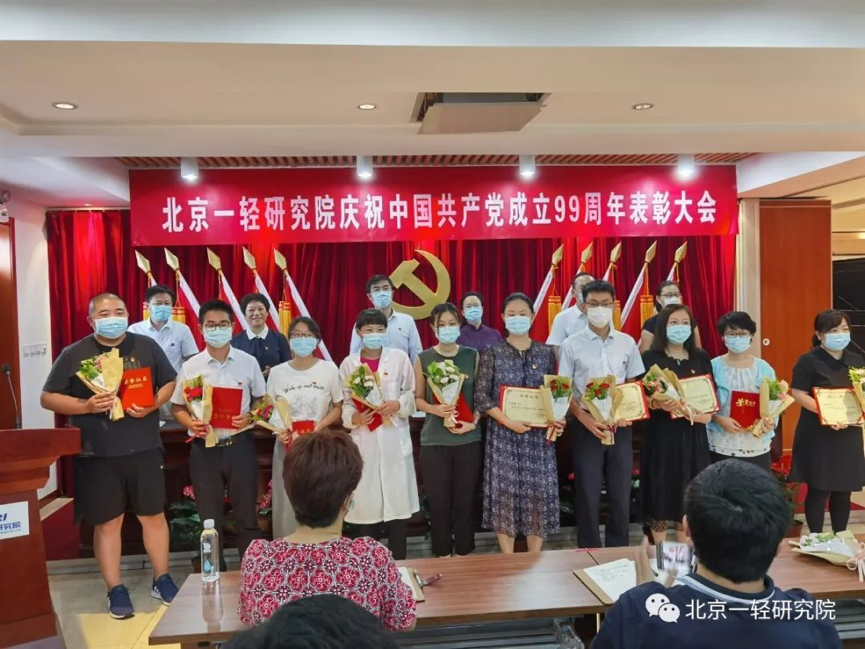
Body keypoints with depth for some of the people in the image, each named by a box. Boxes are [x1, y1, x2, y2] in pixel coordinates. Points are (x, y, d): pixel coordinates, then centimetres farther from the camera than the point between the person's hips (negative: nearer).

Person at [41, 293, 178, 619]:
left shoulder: (147, 346, 3)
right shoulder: (73, 354, -1)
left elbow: (169, 382, 10)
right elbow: (48, 398, 1)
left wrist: (152, 405, -11)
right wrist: (85, 406, -16)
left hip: (144, 449, 1)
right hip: (97, 455, -1)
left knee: (153, 515, 9)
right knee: (107, 522, 8)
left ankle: (162, 580, 25)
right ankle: (116, 590, 22)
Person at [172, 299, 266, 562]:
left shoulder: (248, 362, -1)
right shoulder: (190, 367, -1)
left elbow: (262, 400, 8)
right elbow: (177, 408, 6)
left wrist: (250, 417, -13)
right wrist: (191, 424, -14)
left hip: (240, 445, 0)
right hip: (204, 449, 1)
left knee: (247, 515, 10)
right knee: (210, 519, 12)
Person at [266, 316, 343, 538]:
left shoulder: (329, 369, -3)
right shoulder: (277, 372, 1)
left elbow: (338, 407, 4)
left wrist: (320, 425, -13)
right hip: (287, 447, 1)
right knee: (287, 506, 5)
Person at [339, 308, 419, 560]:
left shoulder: (399, 357, 2)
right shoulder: (349, 363, 5)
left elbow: (412, 394, 4)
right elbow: (344, 402, 6)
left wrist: (398, 404, -14)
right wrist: (354, 418, -13)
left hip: (394, 439, -1)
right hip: (363, 440, 1)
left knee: (397, 500, 3)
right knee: (365, 502, 6)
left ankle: (398, 563, 16)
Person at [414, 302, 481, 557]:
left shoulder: (472, 356, 3)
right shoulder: (423, 359, 0)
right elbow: (417, 398, 4)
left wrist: (473, 422, -9)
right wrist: (434, 409, -15)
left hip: (468, 439, 1)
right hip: (434, 441, -1)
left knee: (465, 500, 7)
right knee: (439, 502, 5)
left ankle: (464, 554, 23)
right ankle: (442, 555, 22)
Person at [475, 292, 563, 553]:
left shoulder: (546, 352, 7)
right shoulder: (492, 352, -1)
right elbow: (481, 397, -5)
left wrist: (555, 418, -8)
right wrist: (509, 421, -15)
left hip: (539, 433, 2)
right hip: (503, 433, -2)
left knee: (538, 493, 5)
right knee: (505, 493, 1)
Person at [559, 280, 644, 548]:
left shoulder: (627, 343, 5)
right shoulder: (571, 345, -3)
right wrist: (585, 418, -16)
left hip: (620, 427, 2)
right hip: (587, 427, -2)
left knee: (621, 494, 9)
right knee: (588, 496, 4)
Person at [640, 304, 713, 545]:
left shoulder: (701, 358, 10)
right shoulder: (650, 358, -3)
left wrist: (708, 413, -7)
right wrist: (660, 404, -25)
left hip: (693, 434, 4)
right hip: (661, 433, -3)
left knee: (690, 492, 8)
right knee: (661, 490, 0)